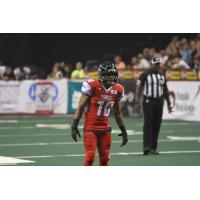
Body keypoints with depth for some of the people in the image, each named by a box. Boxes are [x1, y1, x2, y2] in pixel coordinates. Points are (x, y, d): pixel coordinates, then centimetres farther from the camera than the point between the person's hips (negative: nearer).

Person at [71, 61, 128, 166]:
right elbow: (81, 107, -7)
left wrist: (123, 130, 19)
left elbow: (117, 112, 16)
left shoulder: (117, 90, 4)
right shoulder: (92, 86, -13)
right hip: (90, 127, -5)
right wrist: (74, 126, -11)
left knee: (105, 158, 7)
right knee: (90, 157, -10)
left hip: (105, 128, 5)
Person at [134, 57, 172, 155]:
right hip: (148, 101, -5)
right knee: (148, 124, -13)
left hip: (159, 102, 5)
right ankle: (146, 147, -20)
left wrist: (168, 103, 18)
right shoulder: (145, 75, -5)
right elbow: (138, 88, -7)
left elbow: (165, 90, 20)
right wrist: (137, 102, -16)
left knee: (156, 125, 4)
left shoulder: (161, 75, 12)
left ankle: (153, 147, 10)